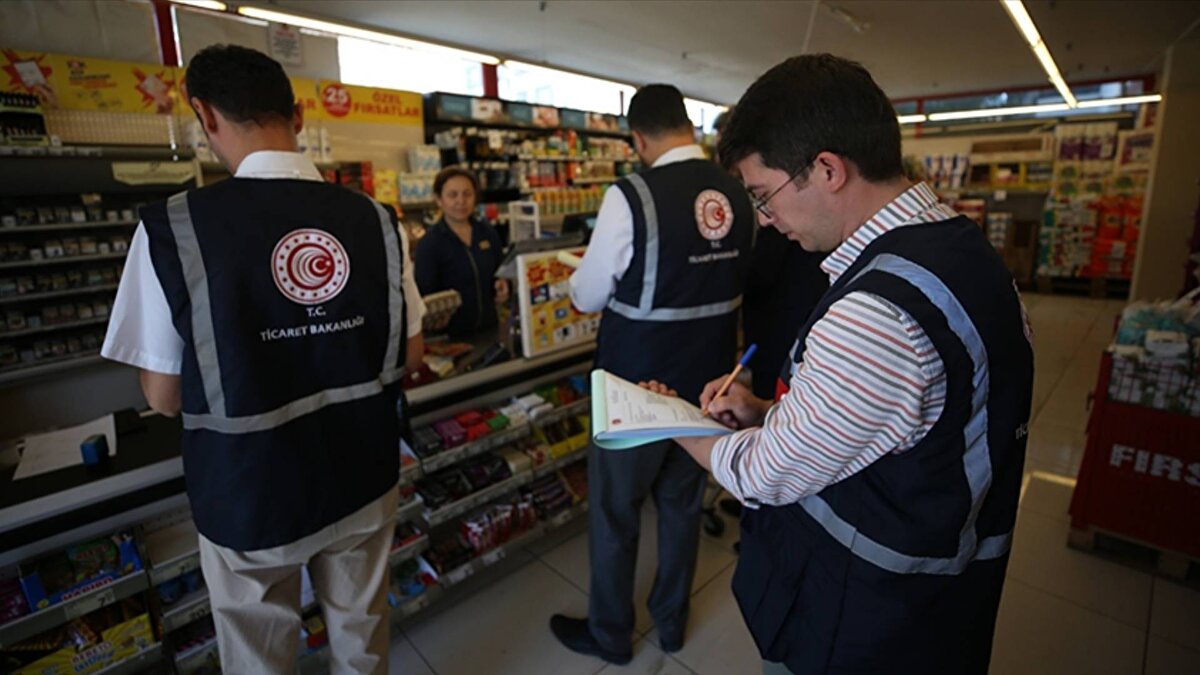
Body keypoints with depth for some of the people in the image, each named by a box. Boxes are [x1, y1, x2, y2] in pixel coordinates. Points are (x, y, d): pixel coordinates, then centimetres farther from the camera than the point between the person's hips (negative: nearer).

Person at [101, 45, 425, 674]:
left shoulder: (172, 226, -17)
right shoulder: (373, 218, -9)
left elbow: (165, 396, -8)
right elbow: (409, 353, -1)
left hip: (250, 494, -2)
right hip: (363, 479, 3)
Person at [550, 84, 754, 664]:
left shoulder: (631, 196, -21)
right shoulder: (738, 196, -2)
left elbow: (587, 297, -11)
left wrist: (578, 279, 11)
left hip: (638, 383, -6)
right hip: (708, 379, 6)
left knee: (613, 511, 15)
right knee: (683, 504, 22)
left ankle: (610, 634, 36)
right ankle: (672, 622, 42)